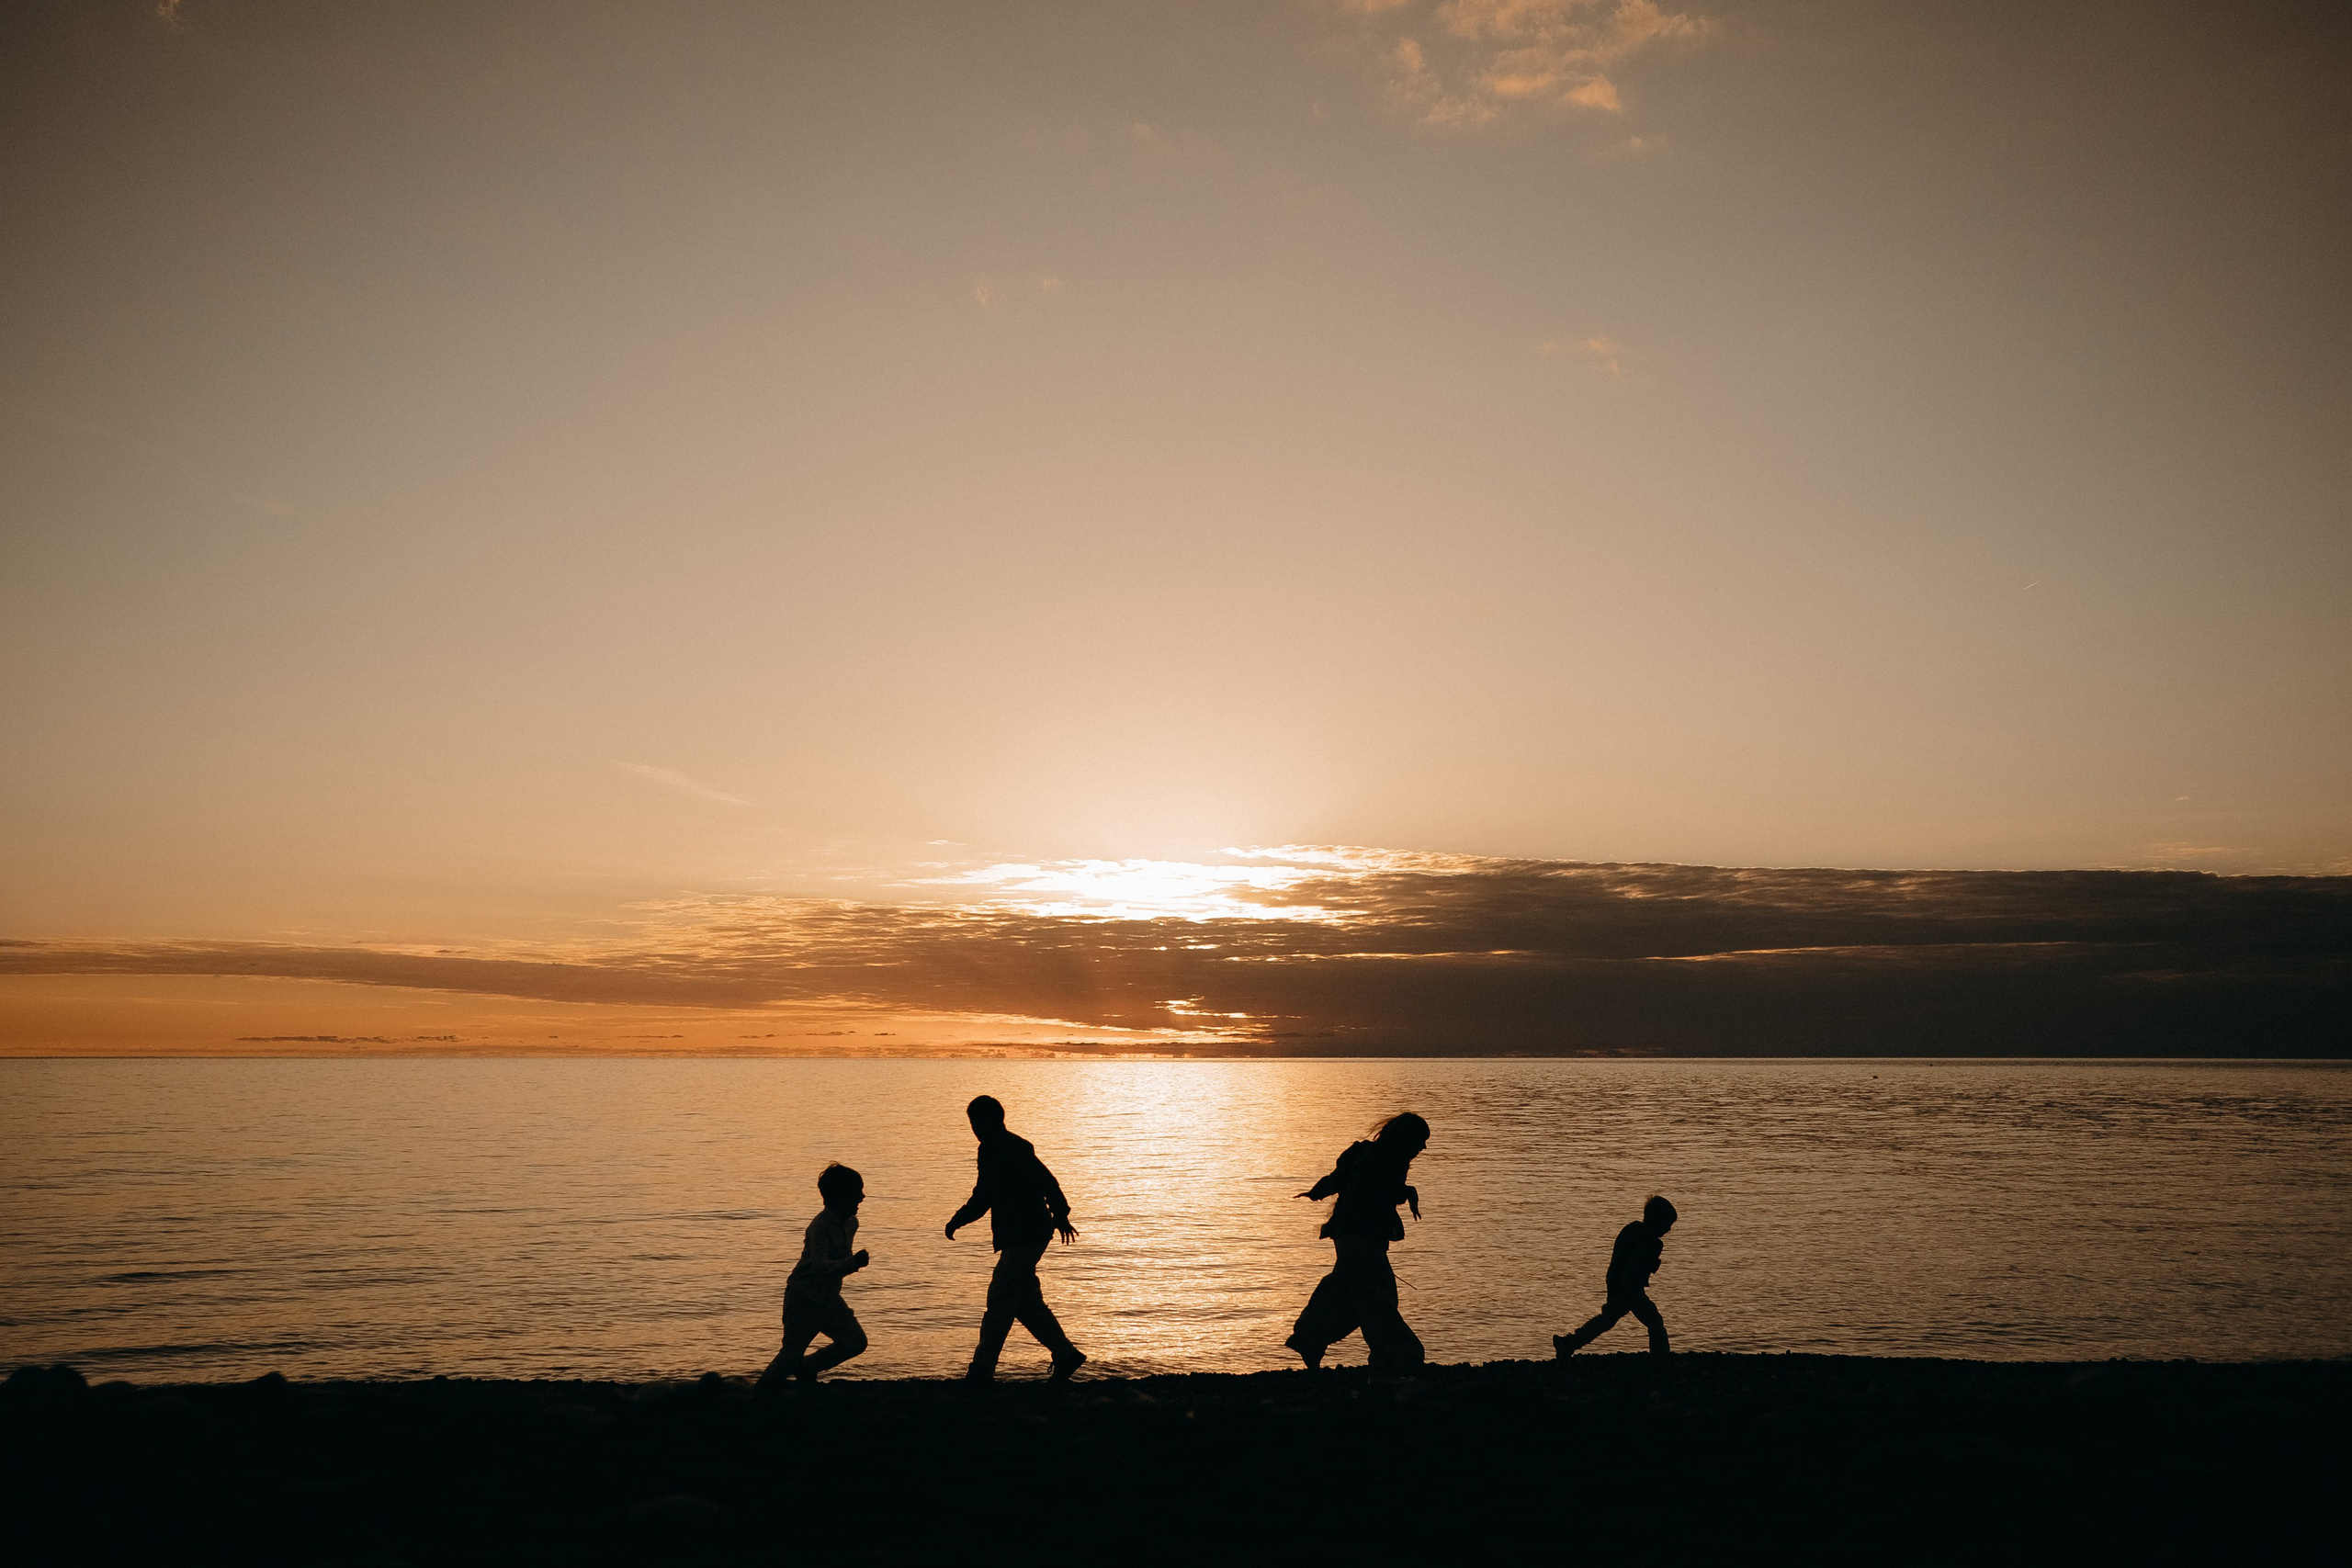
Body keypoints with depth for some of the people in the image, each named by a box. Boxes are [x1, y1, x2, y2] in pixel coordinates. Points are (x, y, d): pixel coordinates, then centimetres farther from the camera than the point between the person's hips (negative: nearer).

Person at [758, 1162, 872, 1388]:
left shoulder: (851, 1223, 5)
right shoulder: (820, 1225, -22)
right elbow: (820, 1266, -34)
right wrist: (853, 1263, -44)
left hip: (829, 1298, 8)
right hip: (804, 1298, -7)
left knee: (856, 1342, -4)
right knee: (791, 1356, -3)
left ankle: (807, 1369, 15)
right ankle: (762, 1389, 21)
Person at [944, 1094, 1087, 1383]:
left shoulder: (1016, 1149, -15)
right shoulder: (989, 1151, 15)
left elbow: (1047, 1182, -22)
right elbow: (982, 1195, 23)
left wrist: (1060, 1216, -29)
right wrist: (958, 1220, 12)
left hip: (1027, 1236, -10)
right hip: (1015, 1237, 10)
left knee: (1000, 1300, -7)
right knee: (1027, 1302, 11)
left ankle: (982, 1371, -3)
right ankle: (1066, 1354, 19)